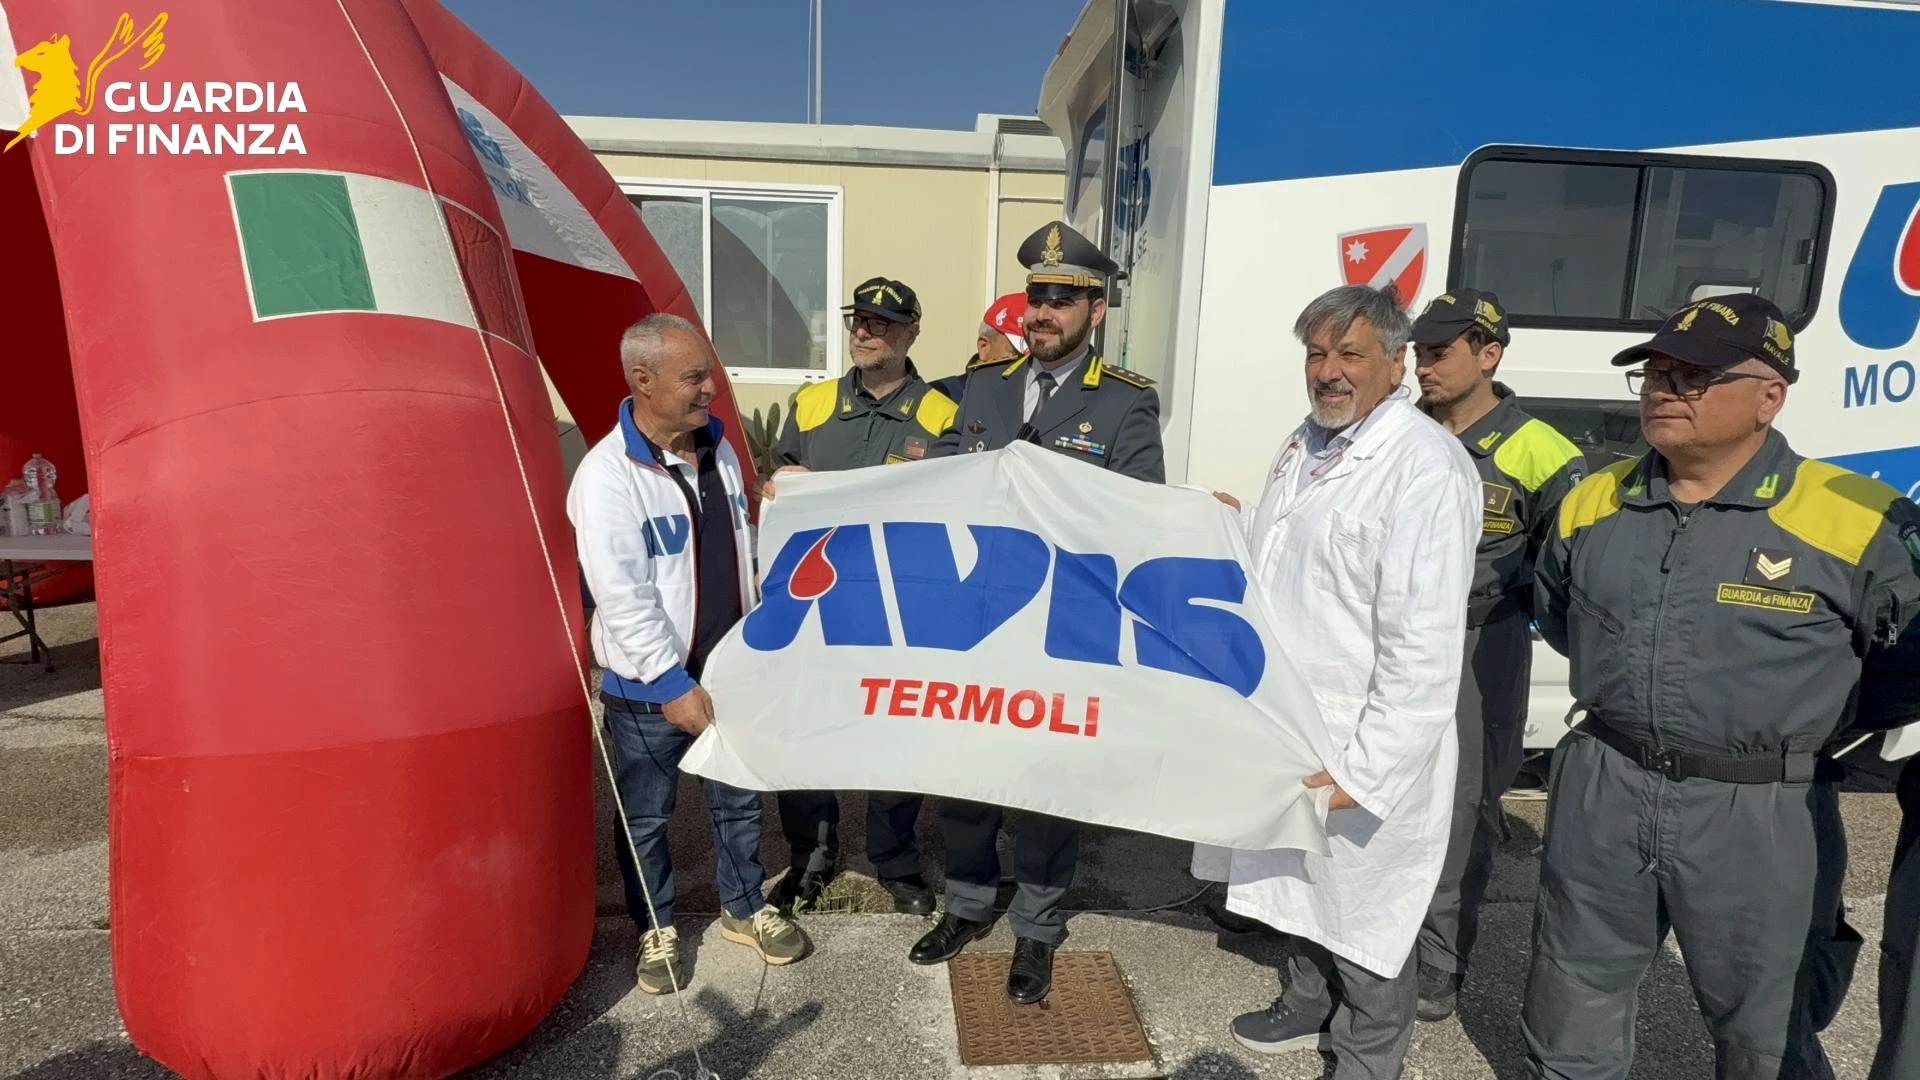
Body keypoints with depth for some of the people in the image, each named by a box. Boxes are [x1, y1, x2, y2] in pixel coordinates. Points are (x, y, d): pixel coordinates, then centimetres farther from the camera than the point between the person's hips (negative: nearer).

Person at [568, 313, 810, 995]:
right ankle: (656, 930, 34)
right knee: (647, 816, 12)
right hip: (649, 685, -5)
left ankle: (743, 909, 39)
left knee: (739, 799, 19)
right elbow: (622, 597, -23)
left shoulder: (719, 450, 2)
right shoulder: (608, 475, -20)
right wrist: (675, 686, -20)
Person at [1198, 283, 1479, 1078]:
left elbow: (1424, 647, -25)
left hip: (1364, 744, -8)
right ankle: (1308, 1006, 49)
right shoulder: (1304, 444, 7)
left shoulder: (1426, 466, -21)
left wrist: (1367, 769, -25)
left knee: (1365, 909, 11)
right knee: (1299, 880, 25)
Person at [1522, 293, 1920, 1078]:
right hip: (1602, 789, 4)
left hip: (1755, 812, -3)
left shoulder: (1855, 521, -13)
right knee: (1571, 1009, 20)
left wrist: (1811, 739, 4)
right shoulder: (1591, 503, 1)